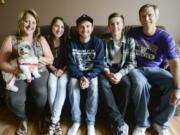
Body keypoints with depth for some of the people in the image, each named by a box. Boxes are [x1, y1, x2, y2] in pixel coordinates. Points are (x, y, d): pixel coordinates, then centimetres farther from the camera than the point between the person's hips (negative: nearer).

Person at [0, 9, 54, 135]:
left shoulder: (41, 39, 10)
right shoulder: (11, 39, 5)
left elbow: (50, 59, 8)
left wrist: (37, 58, -12)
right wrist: (16, 69, -21)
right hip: (19, 77, 0)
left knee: (41, 92, -30)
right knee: (14, 100, -25)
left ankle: (41, 118, 4)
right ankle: (23, 119, 12)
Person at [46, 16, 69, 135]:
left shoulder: (67, 41, 1)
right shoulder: (46, 40, 1)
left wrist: (62, 69, -11)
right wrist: (54, 69, -8)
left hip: (64, 69, 0)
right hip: (52, 70, 1)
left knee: (62, 83, -32)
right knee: (52, 85, -31)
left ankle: (54, 121, -27)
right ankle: (57, 121, -20)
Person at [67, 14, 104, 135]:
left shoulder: (98, 42, -7)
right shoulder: (72, 43, -3)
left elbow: (99, 64, -10)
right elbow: (71, 64, -4)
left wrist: (88, 77, -24)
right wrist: (80, 77, -21)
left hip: (92, 73, -1)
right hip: (77, 73, 2)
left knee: (94, 87, -31)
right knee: (73, 85, -29)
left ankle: (91, 123, -13)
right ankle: (76, 121, -12)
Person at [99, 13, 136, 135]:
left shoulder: (130, 41, 6)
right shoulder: (104, 41, 8)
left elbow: (132, 62, -1)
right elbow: (102, 61, 2)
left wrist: (121, 73, -19)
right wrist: (108, 73, -18)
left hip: (123, 70, 0)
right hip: (108, 70, 1)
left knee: (126, 83, -34)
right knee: (103, 83, -34)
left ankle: (116, 124, -19)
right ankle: (120, 124, -30)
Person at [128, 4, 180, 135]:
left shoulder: (166, 37, -8)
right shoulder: (133, 33, -1)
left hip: (155, 69, 1)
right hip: (136, 69, 0)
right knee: (140, 84, -35)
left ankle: (161, 122, -3)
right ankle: (141, 124, -13)